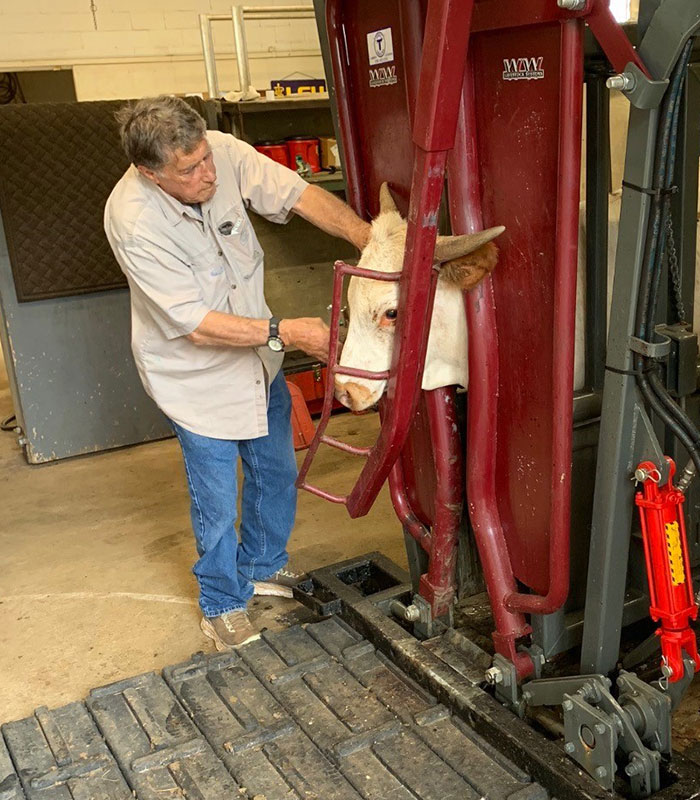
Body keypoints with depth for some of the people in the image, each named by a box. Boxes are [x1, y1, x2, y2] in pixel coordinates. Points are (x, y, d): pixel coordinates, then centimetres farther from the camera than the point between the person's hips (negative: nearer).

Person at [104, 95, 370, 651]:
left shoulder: (224, 153, -17)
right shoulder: (133, 221, -30)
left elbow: (300, 195, -16)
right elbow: (196, 324, -29)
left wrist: (376, 243, -29)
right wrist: (285, 332, -30)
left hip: (258, 359, 6)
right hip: (197, 376, -6)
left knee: (277, 473, 21)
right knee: (218, 504, 8)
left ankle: (264, 566, 48)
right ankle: (223, 604, 35)